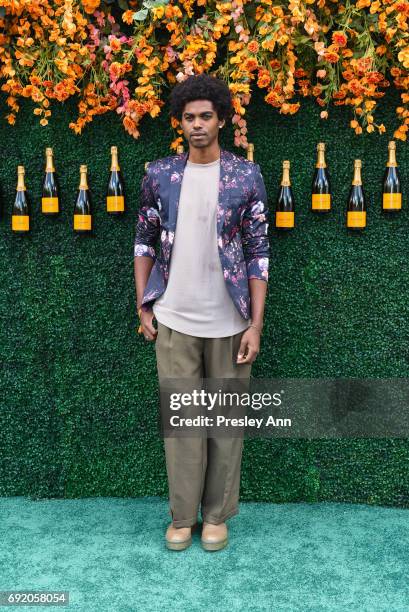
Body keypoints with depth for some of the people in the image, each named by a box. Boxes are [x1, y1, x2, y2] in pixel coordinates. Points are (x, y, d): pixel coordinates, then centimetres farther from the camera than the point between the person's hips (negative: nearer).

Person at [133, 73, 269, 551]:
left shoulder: (247, 176, -3)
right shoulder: (159, 175, 3)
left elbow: (258, 253, -3)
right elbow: (144, 242, 10)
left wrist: (256, 323, -7)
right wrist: (143, 307, 5)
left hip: (228, 322, -1)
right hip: (173, 320, 1)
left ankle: (217, 514, 26)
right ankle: (182, 516, 23)